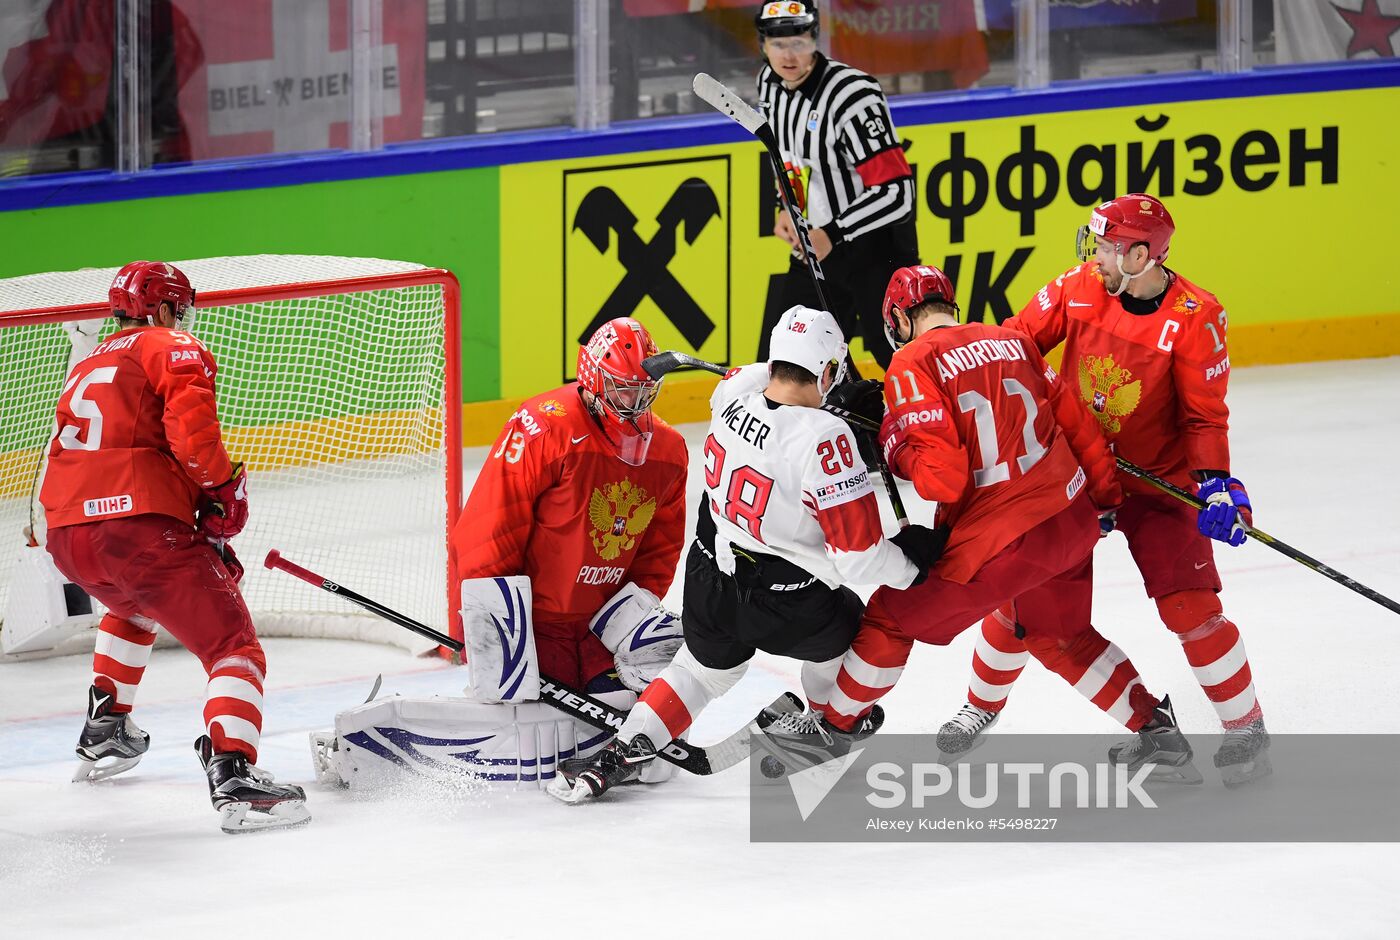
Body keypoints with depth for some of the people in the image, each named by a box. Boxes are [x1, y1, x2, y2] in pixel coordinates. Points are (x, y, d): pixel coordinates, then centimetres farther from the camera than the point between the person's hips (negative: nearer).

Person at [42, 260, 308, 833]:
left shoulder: (86, 370, 30)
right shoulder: (174, 351, 5)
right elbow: (190, 427, -16)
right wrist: (224, 488, 1)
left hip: (67, 538, 8)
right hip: (139, 524, -8)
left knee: (133, 605, 41)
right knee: (232, 645, -8)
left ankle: (103, 733, 43)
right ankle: (233, 777, -29)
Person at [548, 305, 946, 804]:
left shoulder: (736, 390, -13)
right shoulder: (823, 439, -31)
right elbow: (858, 555, -26)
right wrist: (912, 560, -7)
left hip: (710, 577, 6)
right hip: (783, 605, -6)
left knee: (703, 667, 28)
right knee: (845, 628, 27)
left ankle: (617, 757, 18)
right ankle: (828, 721, 48)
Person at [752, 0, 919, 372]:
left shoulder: (853, 95, -24)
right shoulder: (770, 83, 1)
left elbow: (896, 192, -26)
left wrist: (832, 235, -26)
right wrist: (787, 209, 6)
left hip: (877, 247, -8)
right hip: (813, 246, 8)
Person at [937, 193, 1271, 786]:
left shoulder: (1194, 317, -19)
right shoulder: (1079, 288, -8)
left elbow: (1205, 413, -15)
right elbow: (1017, 339, 5)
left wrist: (1215, 482, -26)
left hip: (1158, 479, -4)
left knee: (1188, 602, -13)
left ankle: (1246, 728, 1)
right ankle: (983, 703, 28)